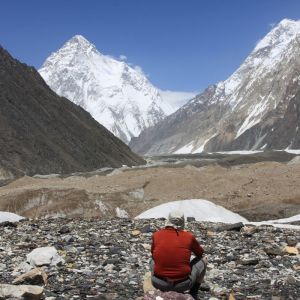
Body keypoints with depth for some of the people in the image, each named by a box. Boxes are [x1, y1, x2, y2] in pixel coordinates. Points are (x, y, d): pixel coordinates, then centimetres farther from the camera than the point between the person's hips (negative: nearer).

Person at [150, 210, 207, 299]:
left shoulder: (156, 235, -1)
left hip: (159, 284, 2)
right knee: (203, 260, 22)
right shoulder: (189, 237, -5)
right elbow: (200, 253, 15)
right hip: (183, 285, -2)